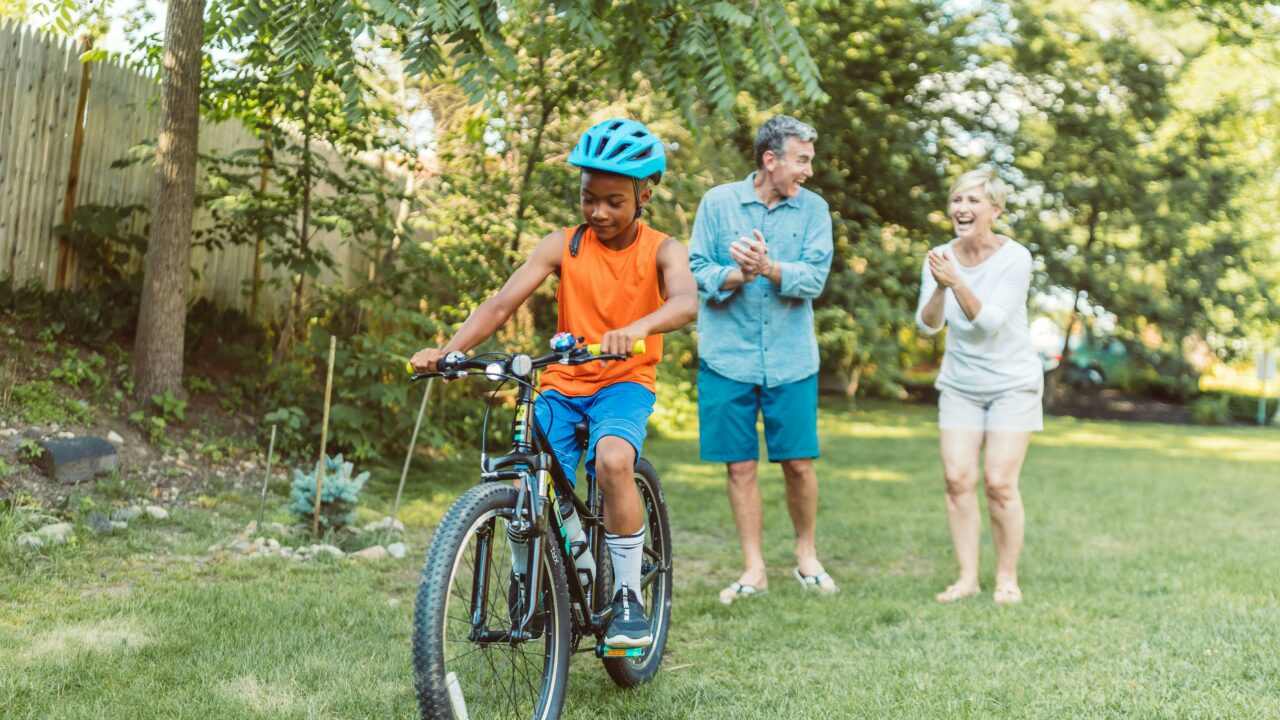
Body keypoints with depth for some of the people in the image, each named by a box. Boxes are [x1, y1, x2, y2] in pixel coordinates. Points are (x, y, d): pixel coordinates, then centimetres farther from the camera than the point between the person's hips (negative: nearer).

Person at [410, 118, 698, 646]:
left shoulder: (661, 250, -5)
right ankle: (525, 586, 18)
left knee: (613, 460, -33)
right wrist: (447, 350, -26)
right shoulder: (562, 246, -1)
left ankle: (627, 595, -16)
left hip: (625, 382, -2)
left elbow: (685, 301, -26)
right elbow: (502, 303, -10)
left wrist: (636, 329, -48)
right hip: (563, 384, 3)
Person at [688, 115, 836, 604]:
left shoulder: (813, 209, 3)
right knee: (741, 466, 4)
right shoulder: (718, 203, 1)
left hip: (791, 359, 1)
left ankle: (806, 555, 25)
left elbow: (814, 278, -8)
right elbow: (696, 273, -2)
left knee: (799, 464, 2)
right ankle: (754, 569, 16)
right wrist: (736, 275, -21)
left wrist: (768, 268, -25)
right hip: (728, 357, 0)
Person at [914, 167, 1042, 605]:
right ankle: (967, 577, 5)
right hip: (959, 385, 4)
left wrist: (957, 282, -35)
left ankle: (1007, 577, 7)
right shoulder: (940, 258, -4)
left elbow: (989, 323, -23)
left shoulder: (1014, 258, -15)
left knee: (999, 483, -8)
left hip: (1012, 384, -3)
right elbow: (927, 326, -10)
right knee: (958, 478, -4)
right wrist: (939, 289, -29)